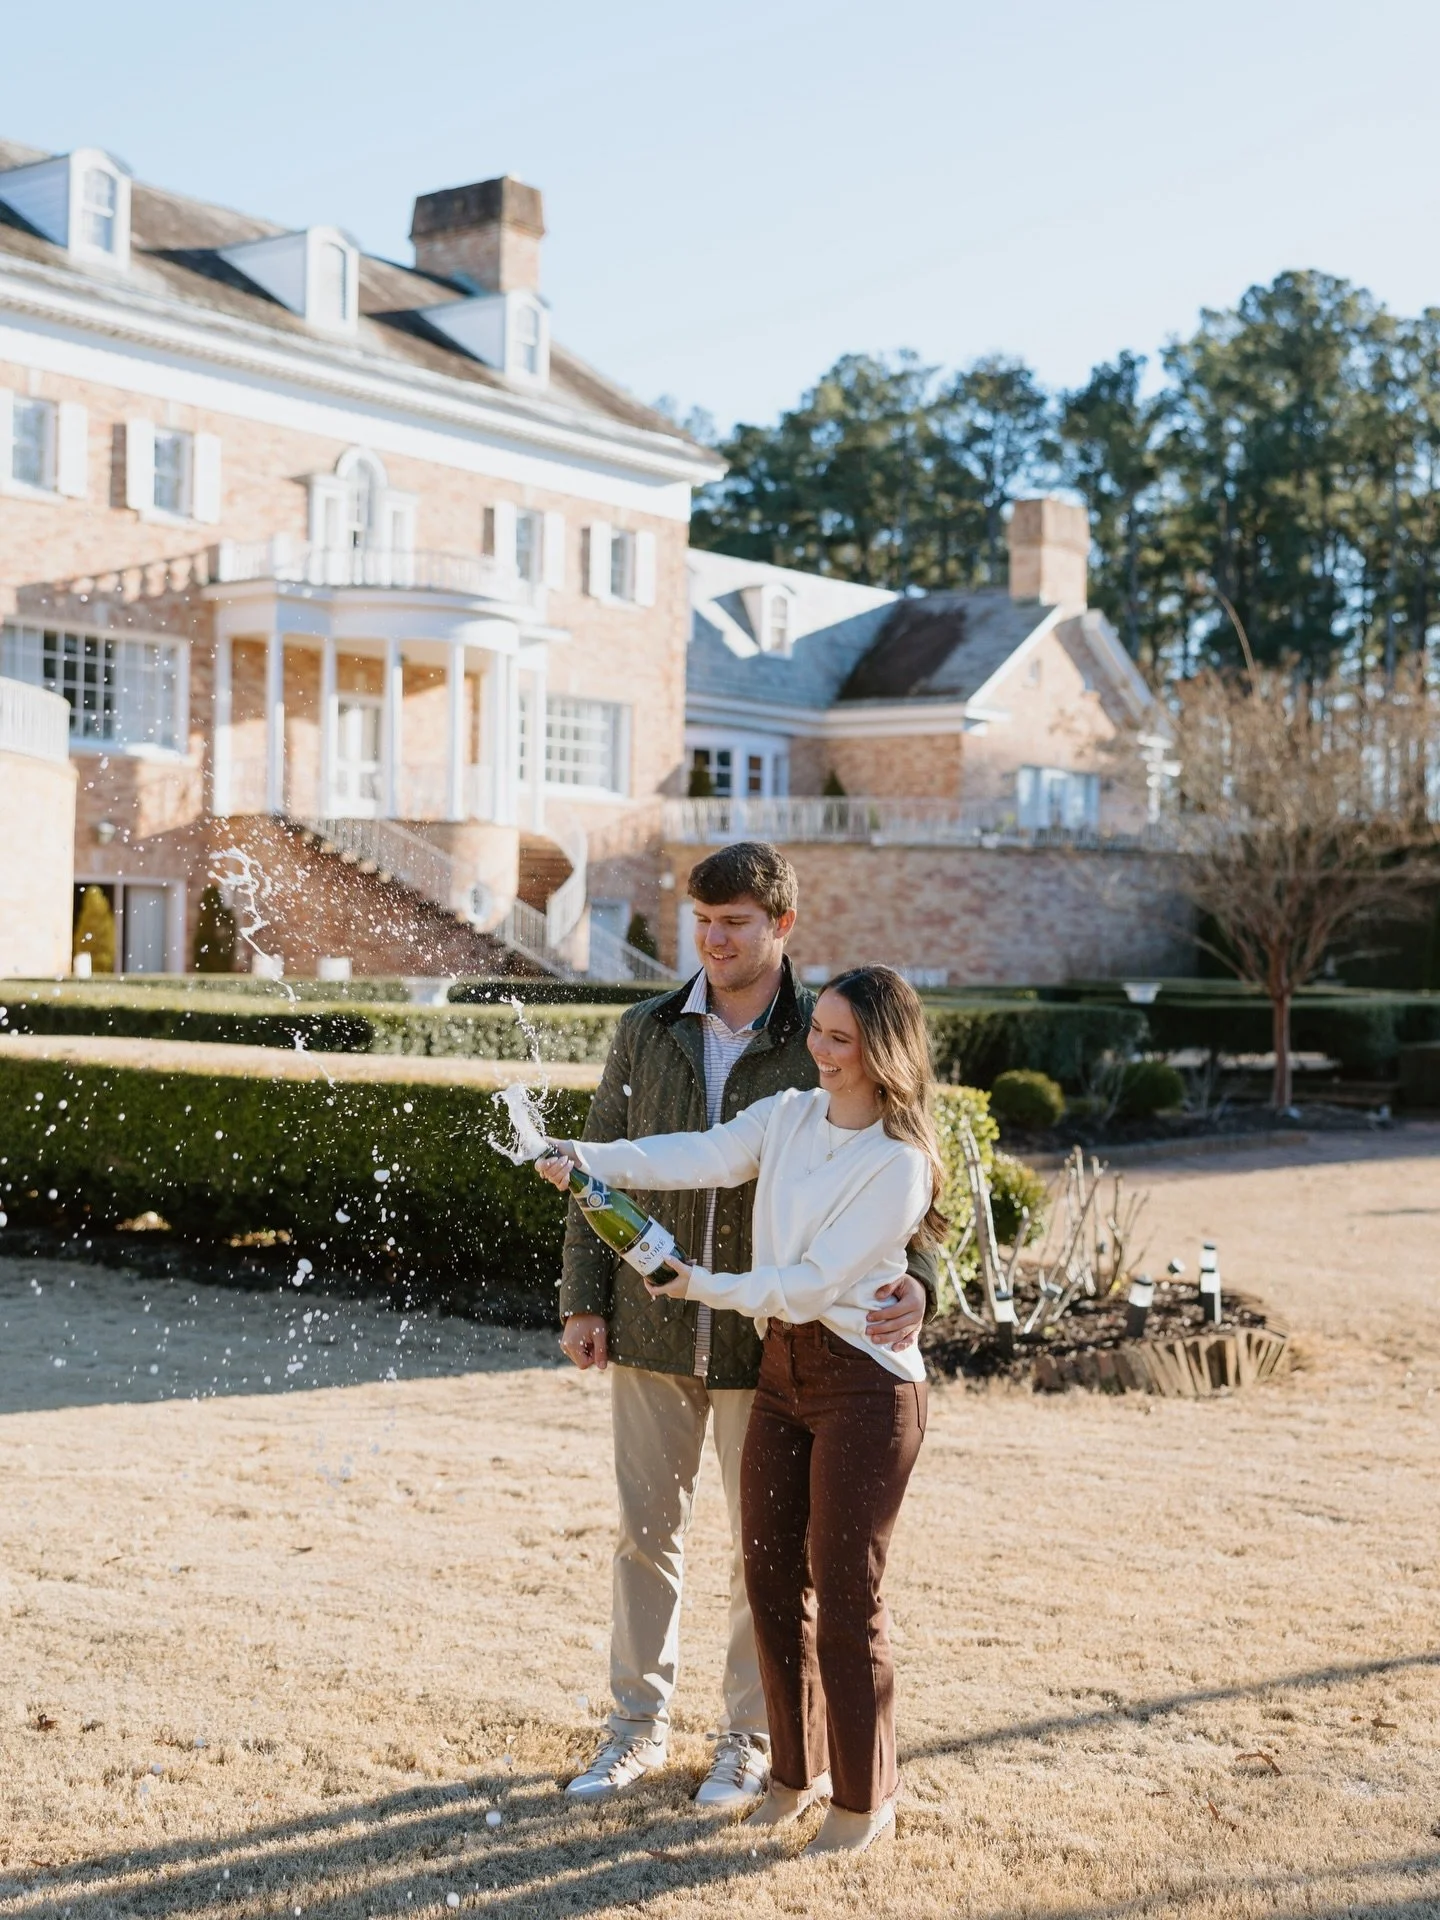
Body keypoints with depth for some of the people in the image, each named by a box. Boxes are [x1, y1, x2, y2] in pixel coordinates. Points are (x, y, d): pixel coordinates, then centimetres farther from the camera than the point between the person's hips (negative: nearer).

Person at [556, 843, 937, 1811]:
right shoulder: (648, 1031, 3)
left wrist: (912, 1282, -26)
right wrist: (583, 1300, 3)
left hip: (771, 1335, -2)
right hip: (652, 1329, 3)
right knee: (646, 1532, 12)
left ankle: (751, 1738, 25)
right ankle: (638, 1727, 27)